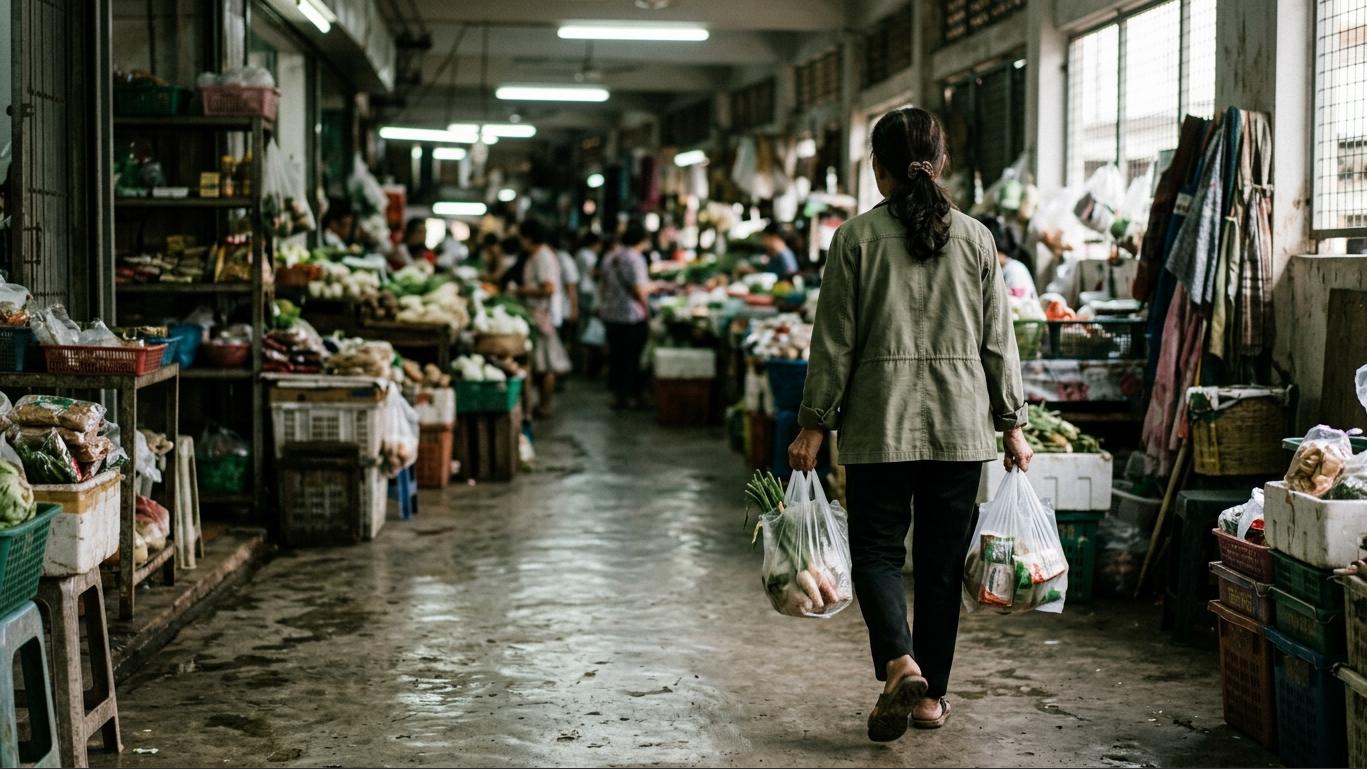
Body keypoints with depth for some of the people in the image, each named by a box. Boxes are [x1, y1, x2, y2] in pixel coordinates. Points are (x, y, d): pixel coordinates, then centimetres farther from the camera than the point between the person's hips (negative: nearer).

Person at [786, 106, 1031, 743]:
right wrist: (1011, 422, 13)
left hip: (880, 422, -2)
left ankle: (901, 663, -17)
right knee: (942, 560, 10)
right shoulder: (975, 238, 3)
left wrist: (814, 424, 3)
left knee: (876, 551, 6)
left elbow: (835, 341, -4)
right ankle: (931, 694, 17)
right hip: (960, 425, 3)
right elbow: (997, 340, 6)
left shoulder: (857, 237, -4)